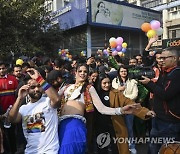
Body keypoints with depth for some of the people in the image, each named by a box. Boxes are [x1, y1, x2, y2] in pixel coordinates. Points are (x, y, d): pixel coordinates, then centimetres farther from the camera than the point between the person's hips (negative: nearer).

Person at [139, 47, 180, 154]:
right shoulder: (165, 72, 11)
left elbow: (165, 94, -25)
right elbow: (156, 90, 15)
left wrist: (149, 83, -17)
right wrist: (146, 82, 0)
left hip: (170, 122, -9)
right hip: (159, 117, 9)